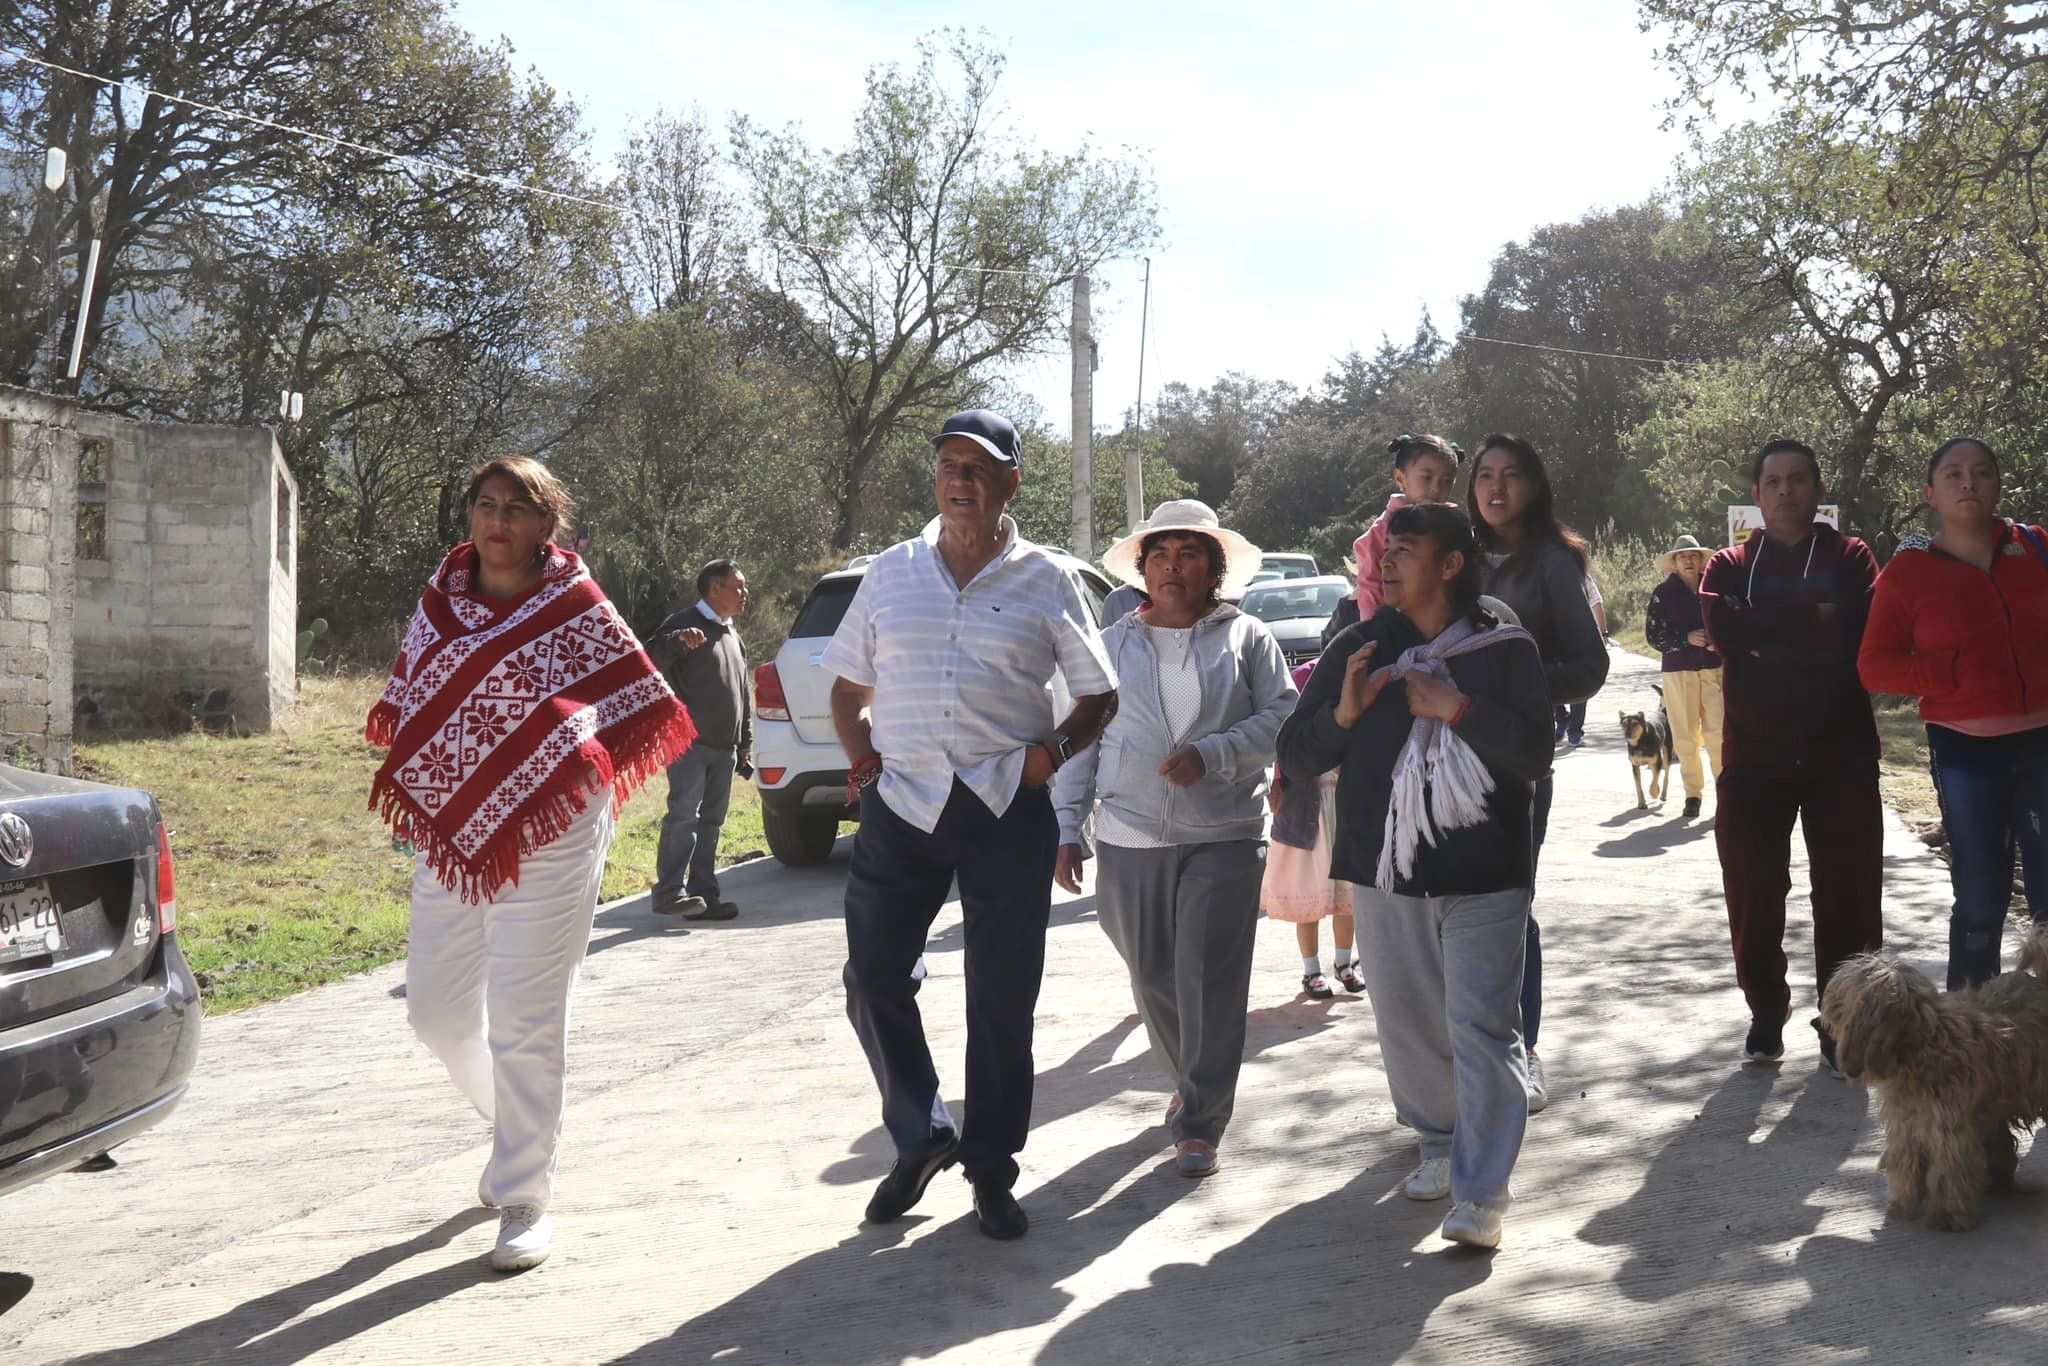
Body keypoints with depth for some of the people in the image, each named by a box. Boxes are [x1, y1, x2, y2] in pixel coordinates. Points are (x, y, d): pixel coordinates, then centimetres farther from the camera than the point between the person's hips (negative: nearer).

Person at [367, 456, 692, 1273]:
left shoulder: (575, 605, -4)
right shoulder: (439, 600, 9)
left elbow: (637, 705, 1)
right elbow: (406, 707, 18)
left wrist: (578, 756, -10)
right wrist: (409, 788, 5)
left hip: (548, 836, -5)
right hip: (450, 835, 5)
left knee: (525, 1023, -3)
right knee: (435, 1010, 10)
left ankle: (524, 1201, 9)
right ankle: (515, 1121, 38)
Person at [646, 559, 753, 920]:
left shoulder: (733, 633, 21)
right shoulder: (685, 624, -4)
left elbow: (744, 692, 25)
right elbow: (652, 661, -19)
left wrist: (745, 742, 22)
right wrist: (677, 640, -38)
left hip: (724, 748, 8)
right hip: (690, 743, -8)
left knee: (711, 822, 9)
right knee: (683, 816, -15)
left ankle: (704, 894, 13)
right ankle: (669, 892, -17)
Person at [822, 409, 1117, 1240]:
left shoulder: (1044, 582, 5)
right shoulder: (891, 573, 10)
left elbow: (1099, 694, 9)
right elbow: (848, 688, 17)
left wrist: (1056, 749, -9)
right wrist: (862, 756, 0)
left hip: (1008, 806, -2)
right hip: (902, 801, 2)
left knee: (1003, 995, 3)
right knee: (873, 978, 0)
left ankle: (991, 1170, 19)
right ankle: (922, 1137, 21)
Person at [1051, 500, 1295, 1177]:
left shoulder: (1246, 637, 5)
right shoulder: (1112, 646, 12)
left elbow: (1282, 715, -2)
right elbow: (1081, 741, 11)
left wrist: (1210, 754, -16)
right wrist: (1067, 829, 5)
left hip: (1224, 839, -2)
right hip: (1130, 840, 3)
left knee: (1209, 981, -6)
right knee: (1153, 979, 9)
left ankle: (1200, 1125, 2)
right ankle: (1188, 1081, 34)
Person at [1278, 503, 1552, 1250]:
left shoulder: (1504, 648, -2)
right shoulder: (1358, 648, 6)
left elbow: (1535, 753, -8)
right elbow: (1295, 753, 5)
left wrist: (1459, 710, -18)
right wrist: (1342, 712, -14)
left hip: (1484, 877, -3)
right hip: (1387, 874, 4)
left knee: (1481, 1027, -9)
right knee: (1408, 1025, 12)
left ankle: (1481, 1195, -5)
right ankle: (1441, 1146, 33)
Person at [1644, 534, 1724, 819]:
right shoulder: (1663, 593, 2)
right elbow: (1653, 635, -1)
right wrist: (1687, 638, -13)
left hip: (1715, 667, 0)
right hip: (1678, 670, 0)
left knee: (1718, 732, -9)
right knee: (1685, 736, 2)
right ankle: (1693, 793, 11)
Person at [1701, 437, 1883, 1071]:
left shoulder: (1851, 560, 8)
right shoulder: (1730, 566, 10)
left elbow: (1858, 630, -12)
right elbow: (1722, 627, -11)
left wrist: (1767, 635, -11)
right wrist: (1812, 621, -11)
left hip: (1840, 750, -1)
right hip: (1754, 754, 1)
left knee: (1848, 890, 0)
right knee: (1752, 890, 4)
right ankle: (1766, 1013, 20)